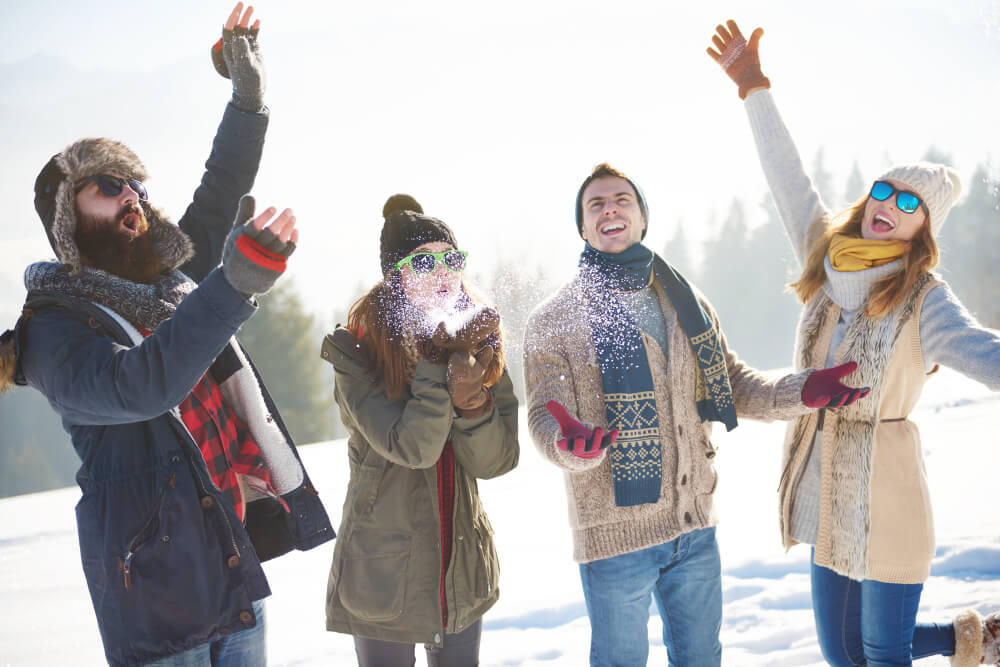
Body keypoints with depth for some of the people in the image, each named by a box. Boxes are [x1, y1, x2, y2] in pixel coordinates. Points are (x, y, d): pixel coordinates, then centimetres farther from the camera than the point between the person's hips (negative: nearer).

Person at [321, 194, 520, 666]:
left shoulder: (480, 341, 0)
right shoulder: (356, 352, -12)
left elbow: (497, 461, -6)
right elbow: (410, 447, -23)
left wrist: (472, 403, -24)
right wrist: (439, 361, -25)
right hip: (383, 577, -4)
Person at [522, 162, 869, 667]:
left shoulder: (687, 303, 8)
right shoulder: (555, 321, -6)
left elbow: (732, 384, 12)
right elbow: (546, 417, -13)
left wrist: (800, 393, -6)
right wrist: (572, 443, -37)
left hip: (694, 526, 4)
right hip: (615, 533, -4)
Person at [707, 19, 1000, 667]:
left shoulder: (924, 299, -12)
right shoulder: (829, 259, 5)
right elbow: (789, 177, 12)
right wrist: (755, 86, 15)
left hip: (885, 499, -6)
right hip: (828, 496, 6)